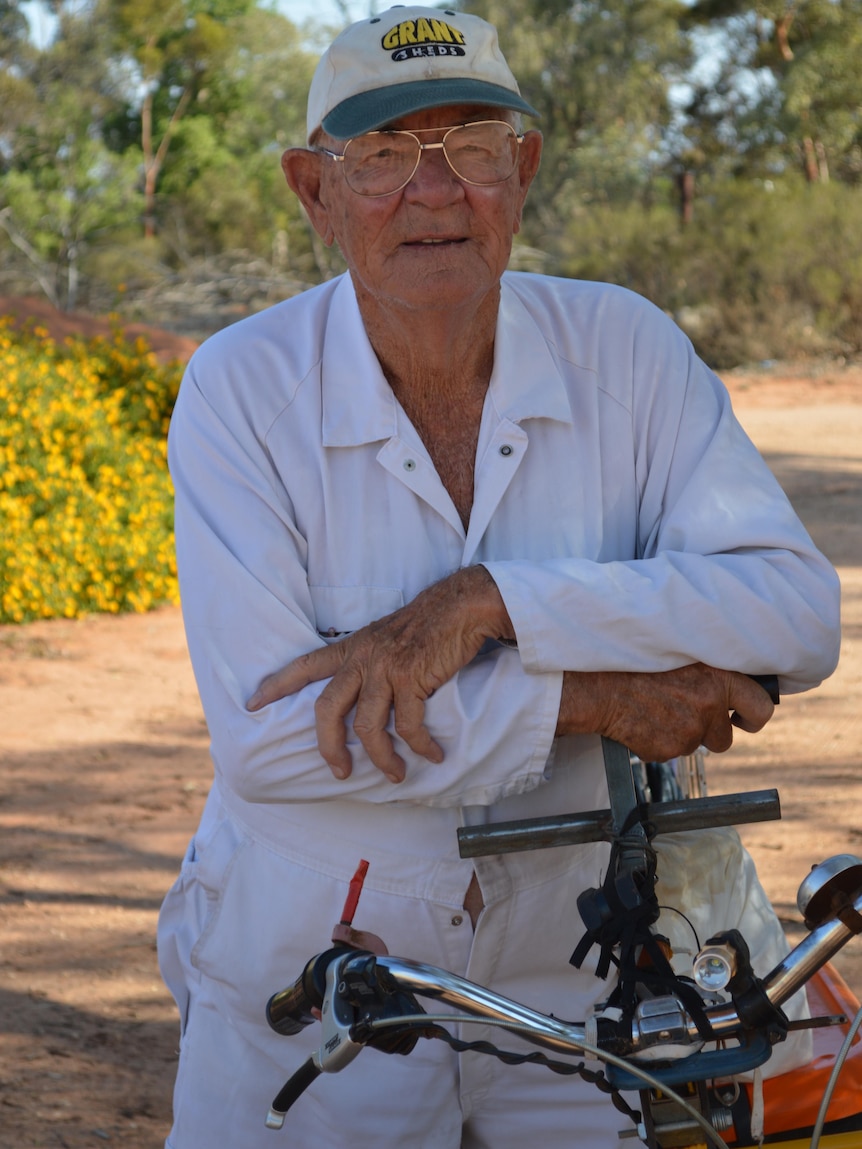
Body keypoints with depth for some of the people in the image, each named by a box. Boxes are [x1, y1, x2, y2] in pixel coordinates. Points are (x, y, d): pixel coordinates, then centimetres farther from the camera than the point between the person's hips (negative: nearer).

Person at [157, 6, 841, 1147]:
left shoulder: (627, 349, -7)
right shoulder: (242, 388, -12)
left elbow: (797, 612, -17)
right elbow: (267, 733, -21)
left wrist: (482, 604, -26)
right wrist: (594, 699, -24)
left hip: (575, 984, 2)